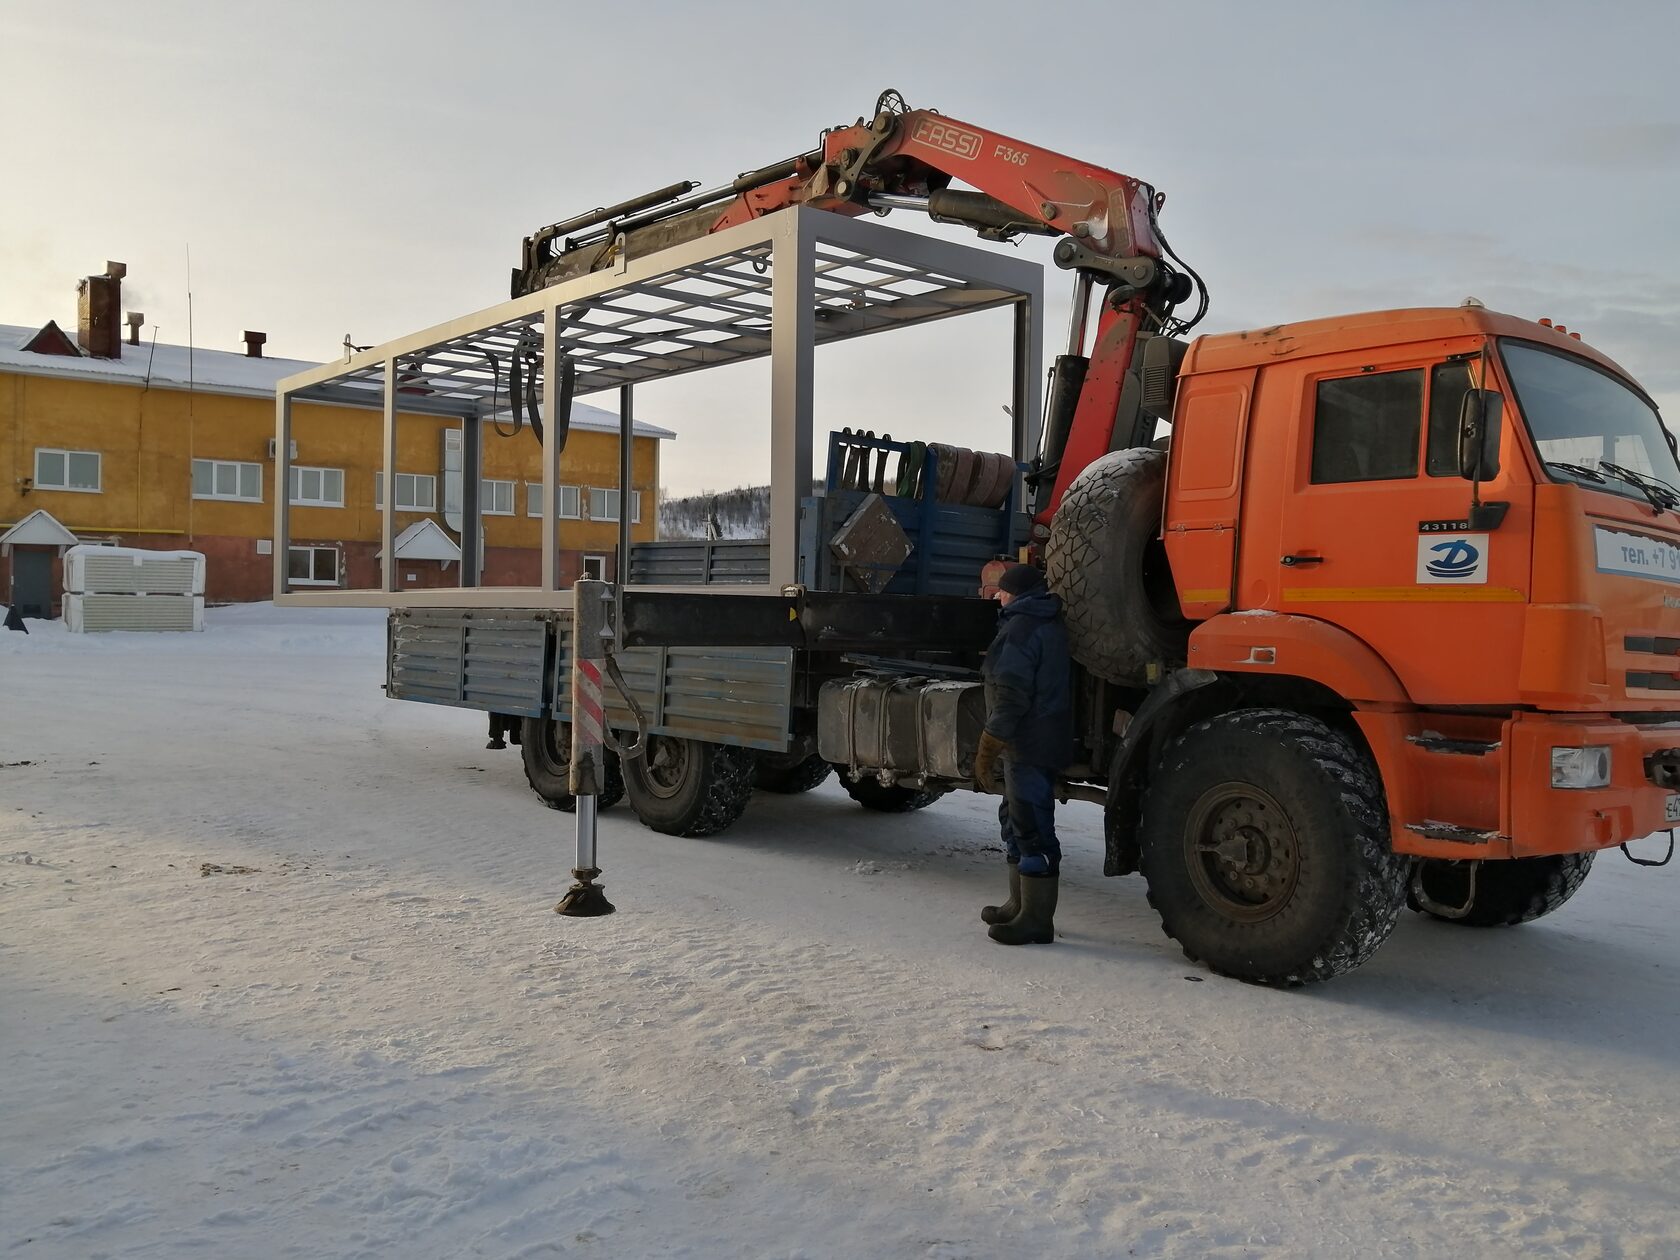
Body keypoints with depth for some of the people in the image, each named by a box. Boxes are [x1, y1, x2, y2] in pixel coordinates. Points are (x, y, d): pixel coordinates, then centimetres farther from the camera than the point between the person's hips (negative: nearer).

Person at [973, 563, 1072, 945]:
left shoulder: (1021, 628, -15)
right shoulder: (1047, 623, 17)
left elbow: (1011, 698, -21)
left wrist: (986, 751, -18)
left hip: (1029, 745, -11)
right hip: (1040, 741, 11)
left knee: (1032, 830, -7)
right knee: (1016, 822, 19)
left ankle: (1037, 921, -3)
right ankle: (1020, 906, 28)